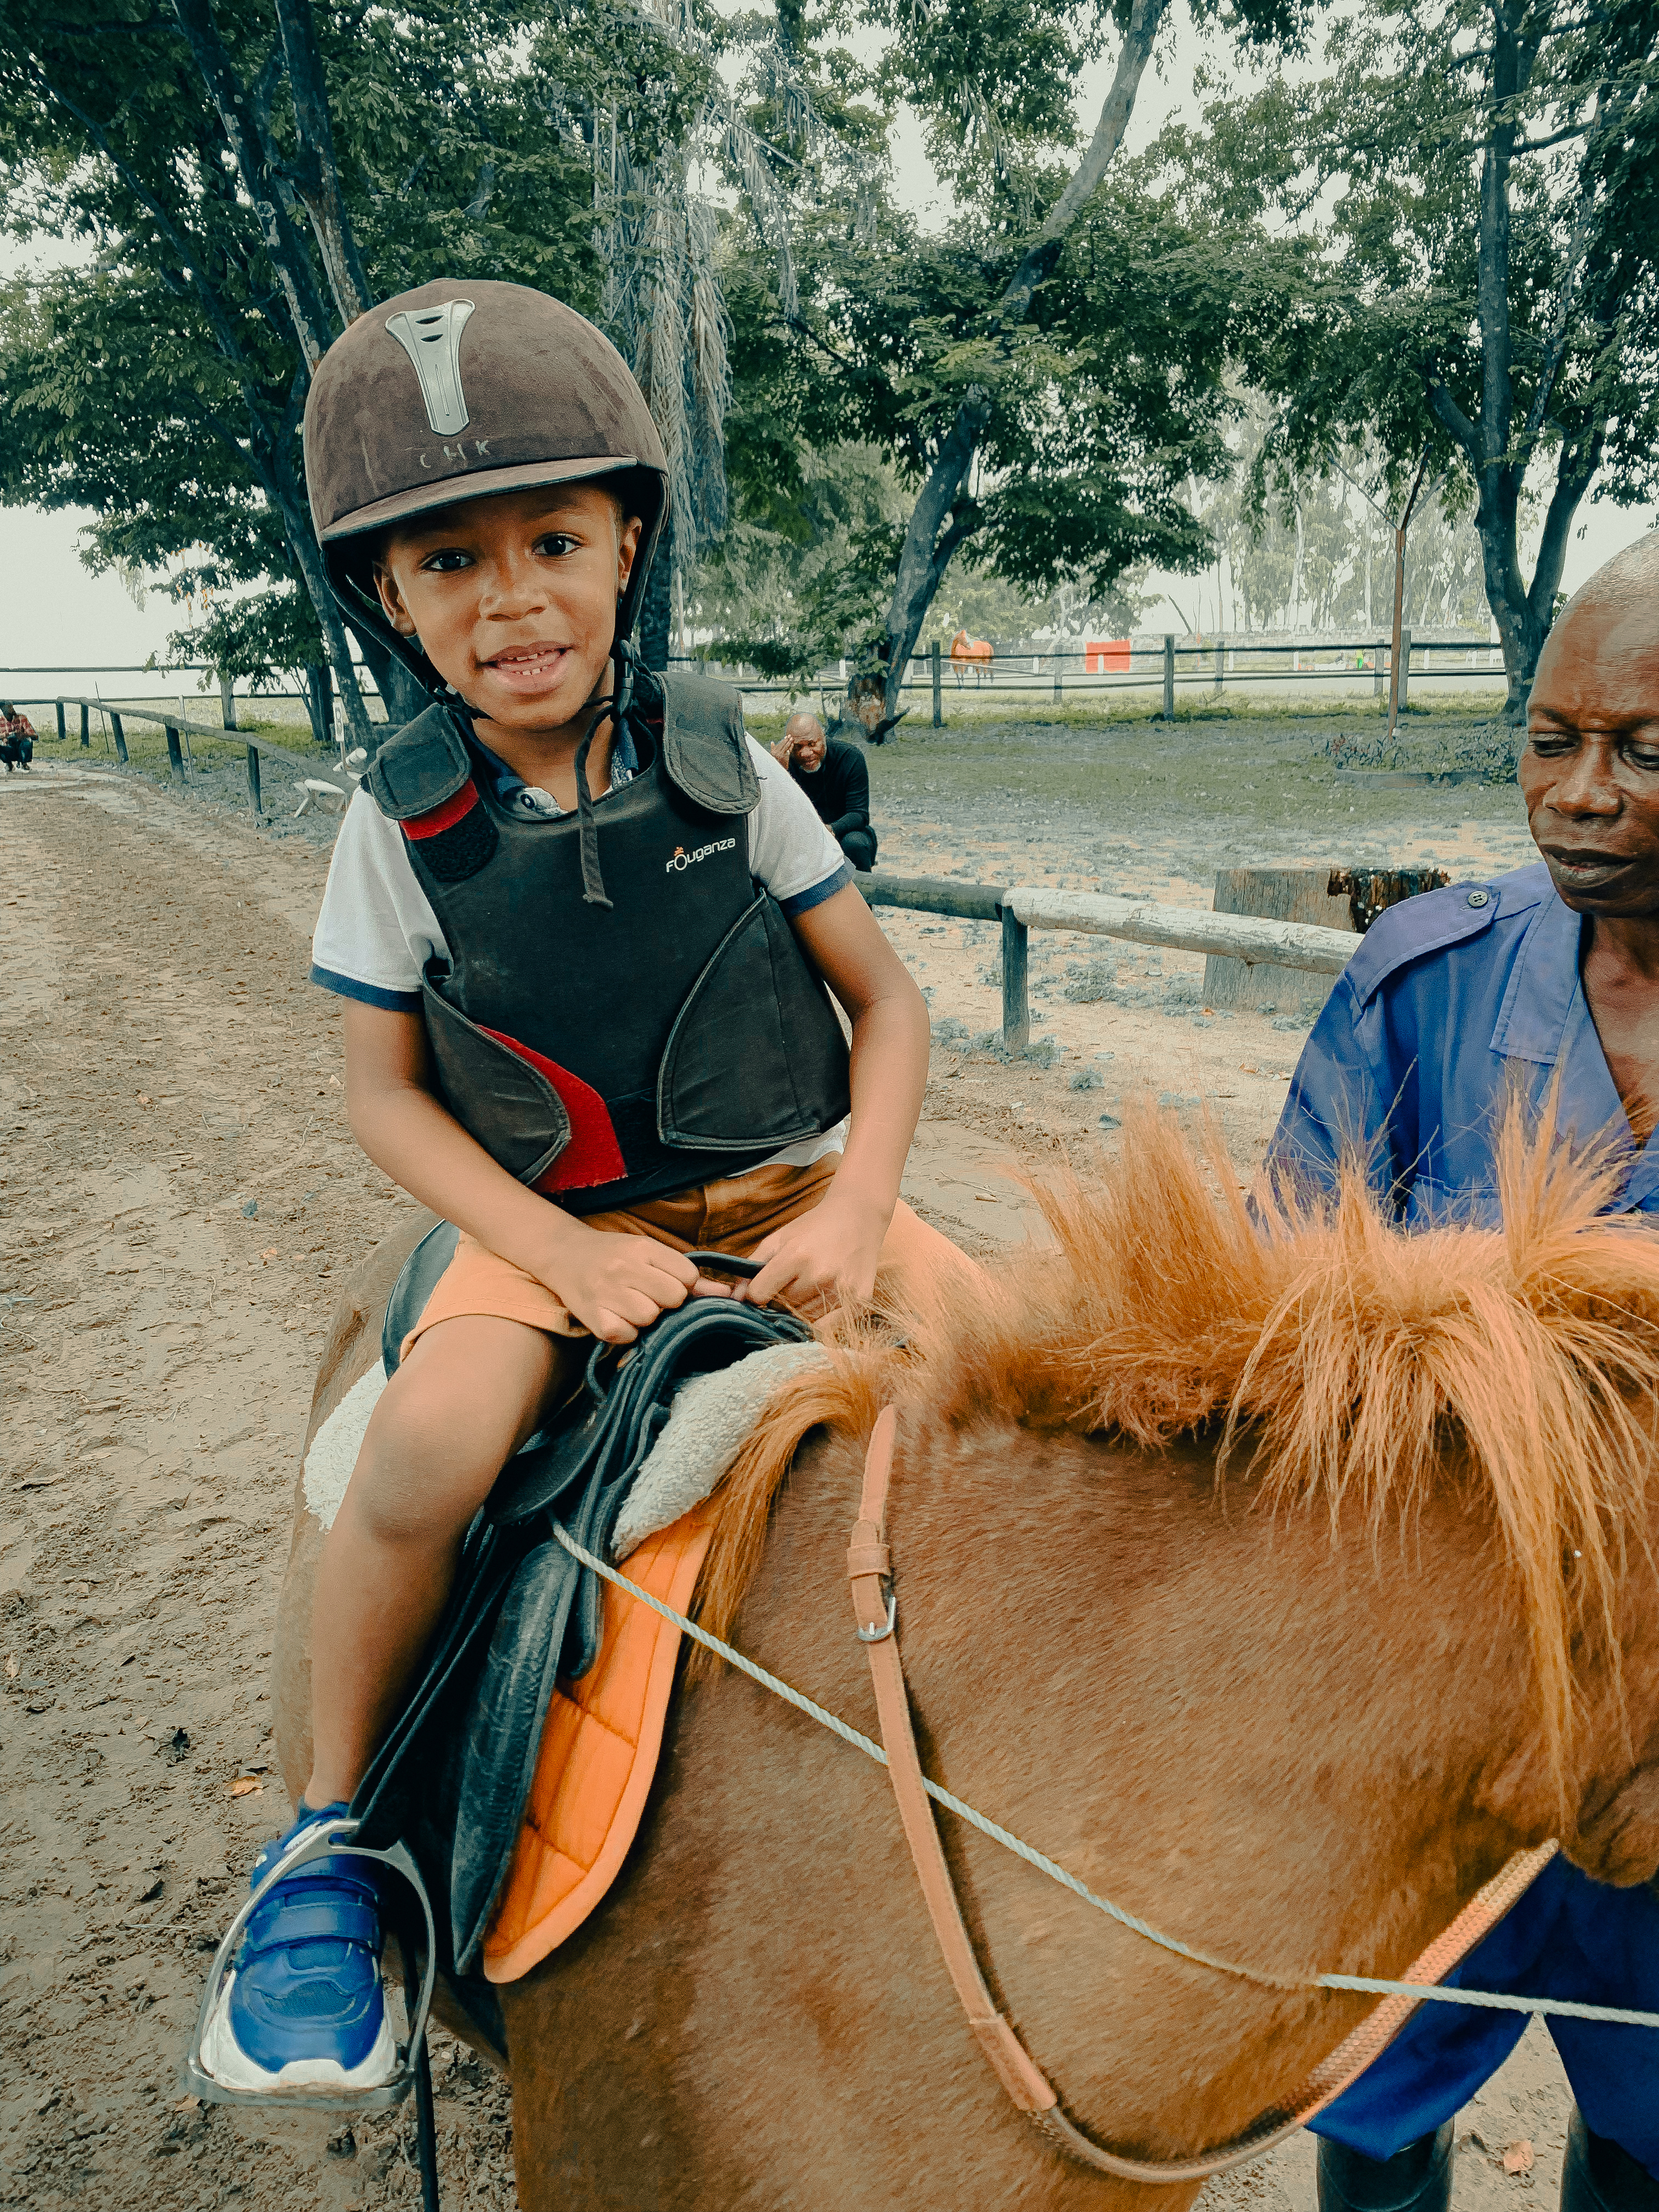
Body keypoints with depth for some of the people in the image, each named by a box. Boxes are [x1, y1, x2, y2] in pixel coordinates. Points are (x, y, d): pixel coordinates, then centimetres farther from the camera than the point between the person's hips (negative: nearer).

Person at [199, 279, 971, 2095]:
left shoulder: (721, 765, -6)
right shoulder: (404, 820, -6)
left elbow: (887, 1002, -1)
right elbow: (384, 1092, -2)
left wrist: (856, 1208, -16)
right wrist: (560, 1247, -17)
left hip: (785, 1193, 2)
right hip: (547, 1219, -1)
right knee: (428, 1449, -29)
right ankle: (327, 1836, -2)